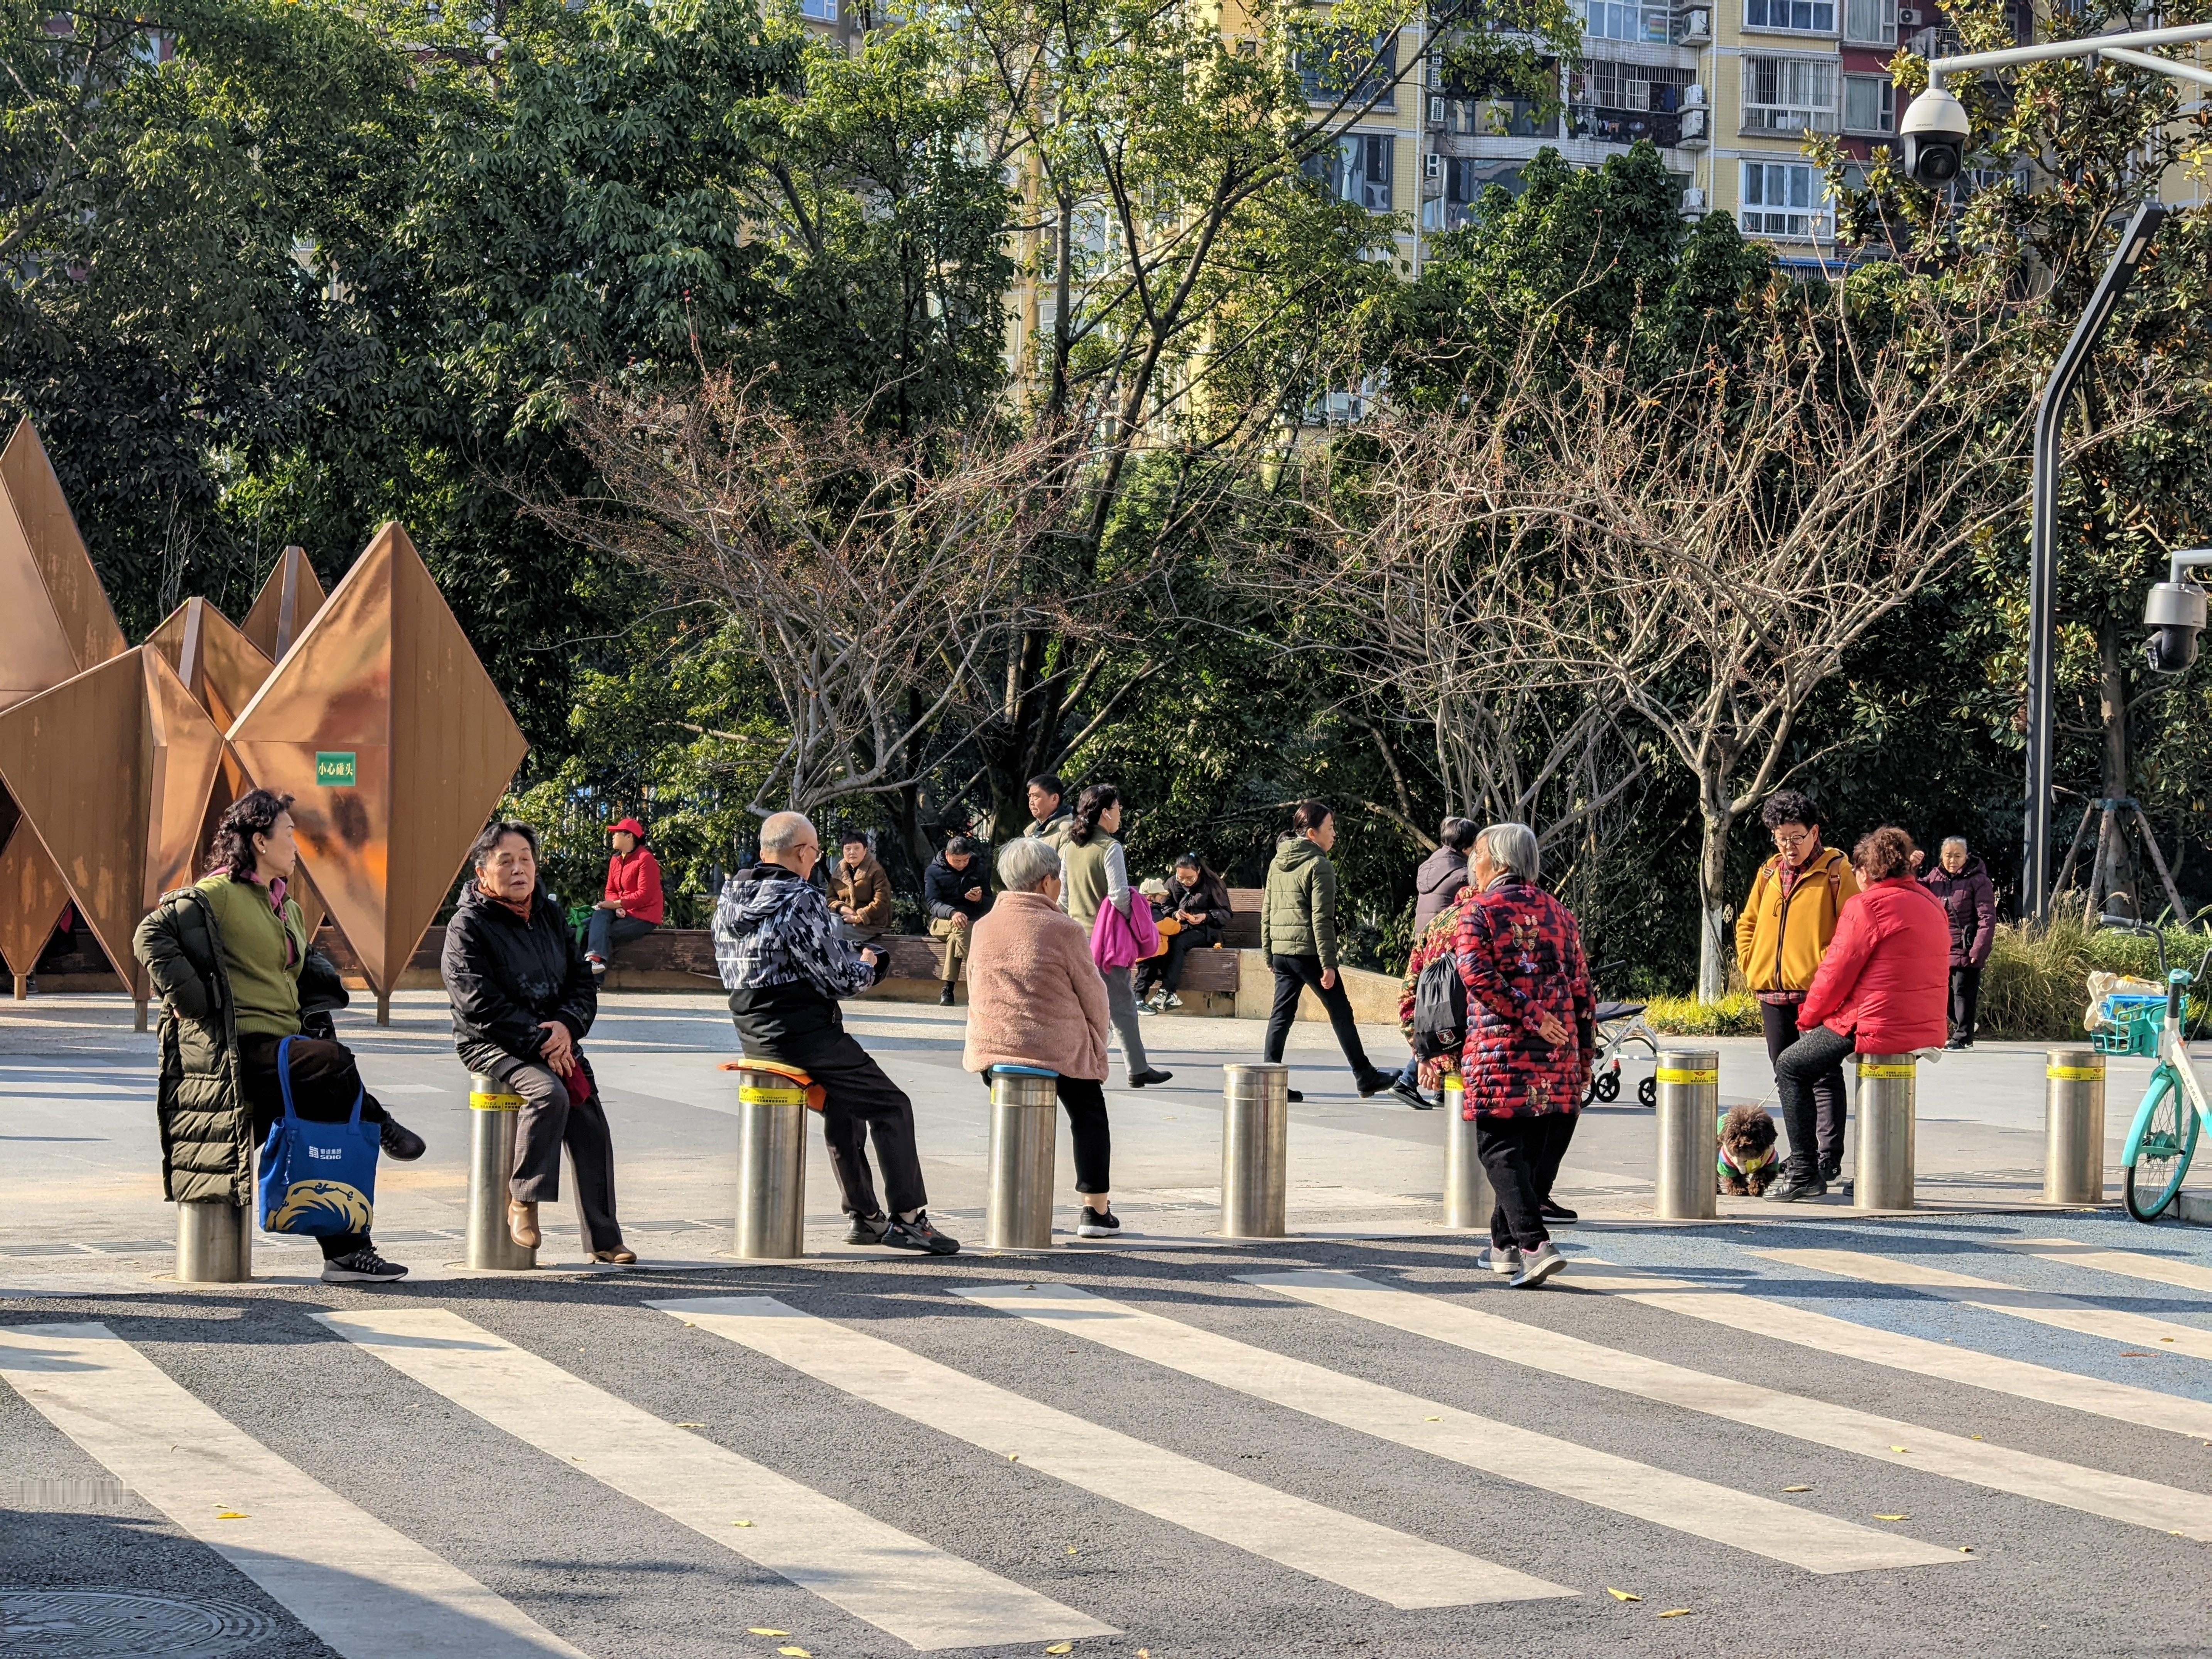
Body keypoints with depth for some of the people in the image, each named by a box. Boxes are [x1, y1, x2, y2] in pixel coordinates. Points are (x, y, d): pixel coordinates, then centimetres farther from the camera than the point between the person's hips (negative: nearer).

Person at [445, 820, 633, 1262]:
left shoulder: (551, 915, 11)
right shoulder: (467, 926, -9)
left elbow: (583, 981, 10)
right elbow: (482, 1005, -16)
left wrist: (566, 1026, -11)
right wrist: (539, 1043, -20)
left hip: (556, 1041, 6)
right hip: (492, 1045, -6)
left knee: (592, 1126, -6)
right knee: (549, 1094, -32)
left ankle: (604, 1240, 2)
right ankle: (522, 1203, -22)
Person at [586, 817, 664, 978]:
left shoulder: (646, 860, -14)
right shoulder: (616, 860, 11)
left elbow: (644, 895, -20)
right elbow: (611, 891, 10)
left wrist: (616, 904, -20)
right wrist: (617, 907, -12)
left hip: (644, 917, -6)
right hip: (623, 913, 6)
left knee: (604, 933, -24)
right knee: (600, 913, -27)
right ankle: (597, 957, -46)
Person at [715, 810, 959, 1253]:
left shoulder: (730, 897, 8)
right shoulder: (801, 902, -18)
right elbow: (842, 979, -17)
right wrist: (866, 966, 7)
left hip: (752, 1032, 9)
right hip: (801, 1031, -9)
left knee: (844, 1100, 27)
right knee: (891, 1105, 2)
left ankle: (865, 1216, 31)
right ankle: (907, 1218, 2)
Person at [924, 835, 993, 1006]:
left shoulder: (977, 871, 16)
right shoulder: (933, 872, 7)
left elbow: (989, 904, 12)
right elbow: (933, 904, -7)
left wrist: (980, 899, -14)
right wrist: (953, 913, -28)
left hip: (973, 922, 2)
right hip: (942, 922, -2)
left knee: (955, 938, -35)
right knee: (959, 927, -38)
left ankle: (948, 988, -37)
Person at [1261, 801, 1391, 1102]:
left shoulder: (1278, 862, 13)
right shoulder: (1319, 866, -11)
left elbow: (1267, 910, 16)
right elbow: (1321, 918, -15)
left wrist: (1268, 952, 21)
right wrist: (1328, 964, -14)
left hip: (1280, 950, 7)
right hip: (1308, 951, -7)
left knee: (1281, 1014, 8)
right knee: (1341, 1012, 4)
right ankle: (1365, 1078, 12)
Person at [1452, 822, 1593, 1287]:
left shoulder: (1479, 911, 0)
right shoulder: (1558, 912, 15)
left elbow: (1476, 974, -16)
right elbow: (1581, 987, 15)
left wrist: (1527, 1015, -15)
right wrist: (1586, 1051, 18)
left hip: (1501, 1046, -5)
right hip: (1558, 1052, 5)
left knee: (1500, 1147, -4)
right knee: (1540, 1147, 14)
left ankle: (1535, 1245, -19)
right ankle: (1506, 1244, 25)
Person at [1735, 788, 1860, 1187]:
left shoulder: (1836, 872, -3)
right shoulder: (1769, 873, 14)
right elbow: (1747, 924, 25)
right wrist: (1751, 967, 12)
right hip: (1773, 993, 7)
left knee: (1824, 1076, -7)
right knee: (1786, 1076, 11)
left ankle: (1829, 1158, -8)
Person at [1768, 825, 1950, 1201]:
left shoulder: (1868, 906, -11)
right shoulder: (1931, 904, 15)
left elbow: (1836, 972, -9)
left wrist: (1808, 1017, 7)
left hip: (1879, 1027, -8)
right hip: (1927, 1030, 8)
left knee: (1790, 1067, 8)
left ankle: (1804, 1172, 3)